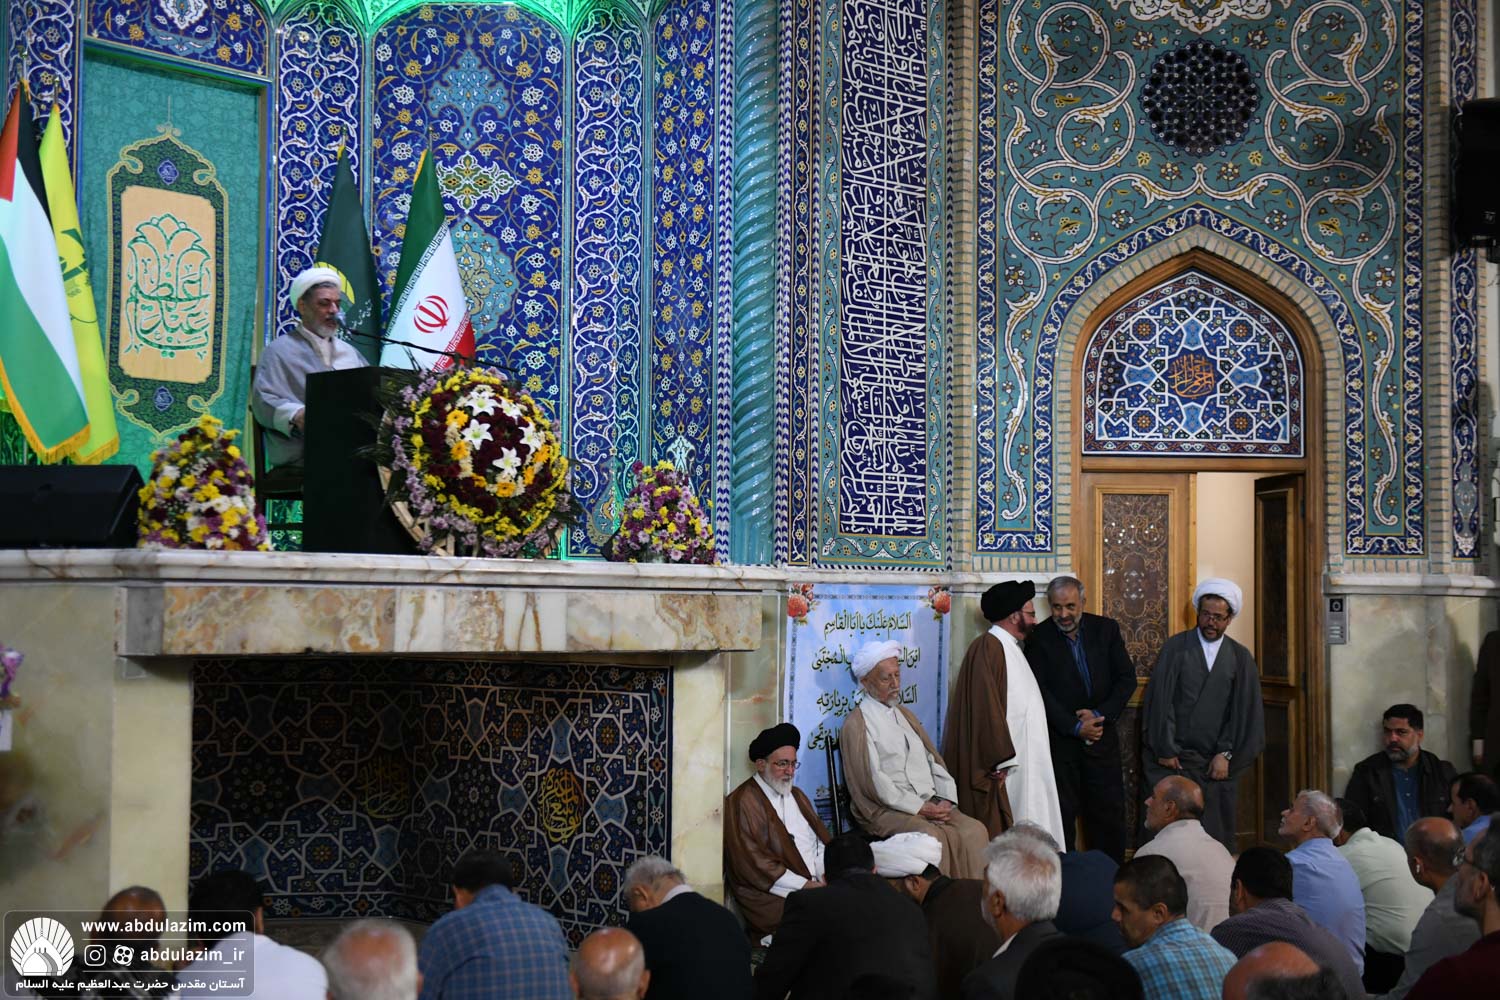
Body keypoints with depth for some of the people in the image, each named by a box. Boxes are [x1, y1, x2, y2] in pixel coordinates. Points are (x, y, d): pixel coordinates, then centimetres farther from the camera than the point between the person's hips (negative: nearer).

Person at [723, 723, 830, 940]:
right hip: (773, 896, -7)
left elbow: (821, 840, 20)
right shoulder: (741, 803, -4)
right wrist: (803, 885, -14)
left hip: (816, 884, 8)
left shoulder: (796, 795, 24)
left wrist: (826, 873, -2)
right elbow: (751, 863, -12)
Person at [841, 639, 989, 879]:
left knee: (974, 830, -20)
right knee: (931, 836, -34)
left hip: (929, 804, 7)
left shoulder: (904, 715, 23)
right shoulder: (857, 724, -2)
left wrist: (945, 800, 0)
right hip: (885, 810, -7)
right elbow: (872, 781, -11)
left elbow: (933, 759, 19)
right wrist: (919, 808, -14)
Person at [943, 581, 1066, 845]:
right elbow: (986, 705, -20)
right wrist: (1000, 761, -21)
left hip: (1021, 761, 10)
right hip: (1004, 769, -10)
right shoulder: (988, 647, -13)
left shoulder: (1010, 647, 18)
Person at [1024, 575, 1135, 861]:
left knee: (1110, 813, 6)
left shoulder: (1106, 629, 3)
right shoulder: (1039, 638, -5)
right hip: (1059, 741, -3)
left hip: (1101, 735, 3)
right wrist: (1075, 727, -14)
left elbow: (1126, 678, 2)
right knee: (1062, 814, 1)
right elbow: (1040, 692, -9)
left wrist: (1099, 715, -11)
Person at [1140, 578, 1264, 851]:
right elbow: (1160, 700, -2)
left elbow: (1245, 711, 5)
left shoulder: (1240, 658, 7)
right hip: (1173, 758, -2)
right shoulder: (1175, 647, 1)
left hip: (1216, 764, 2)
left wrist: (1225, 754, -3)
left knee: (1217, 833, 2)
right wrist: (1164, 751, -5)